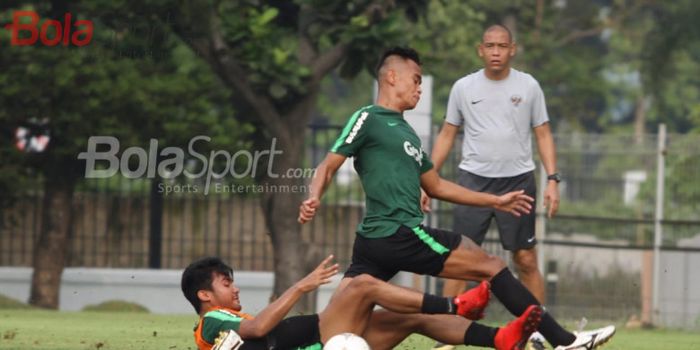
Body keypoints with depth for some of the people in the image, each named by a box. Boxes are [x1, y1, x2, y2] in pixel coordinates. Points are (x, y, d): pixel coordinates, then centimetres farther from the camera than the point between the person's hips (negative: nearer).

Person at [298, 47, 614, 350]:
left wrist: (494, 201, 32)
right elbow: (328, 167, -8)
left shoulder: (404, 131, 24)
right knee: (491, 266, -3)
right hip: (398, 233, -9)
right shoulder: (368, 119, -3)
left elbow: (436, 186, 30)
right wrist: (313, 199, -29)